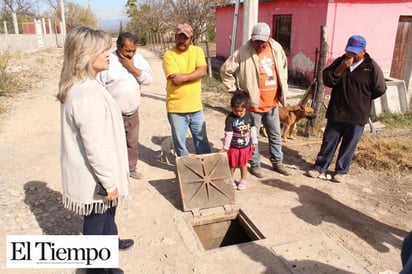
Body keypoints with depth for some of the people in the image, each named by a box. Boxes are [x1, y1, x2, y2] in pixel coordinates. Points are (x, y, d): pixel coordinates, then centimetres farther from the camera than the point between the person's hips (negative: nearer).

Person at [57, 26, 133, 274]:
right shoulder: (88, 94, -31)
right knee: (96, 217, 13)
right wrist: (109, 181, -17)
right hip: (95, 175, -9)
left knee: (108, 210, 30)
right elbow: (96, 147, -28)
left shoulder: (78, 86, 2)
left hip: (92, 171, 10)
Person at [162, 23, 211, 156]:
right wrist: (193, 74, -10)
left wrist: (184, 77, -18)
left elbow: (203, 71, -13)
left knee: (202, 140, 16)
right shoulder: (169, 55, -8)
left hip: (196, 106, 3)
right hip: (176, 108, -2)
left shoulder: (197, 51, 3)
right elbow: (175, 80, -19)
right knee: (180, 142, 11)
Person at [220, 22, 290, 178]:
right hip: (253, 104, -5)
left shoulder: (277, 48, 1)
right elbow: (225, 70, -10)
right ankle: (255, 165, 25)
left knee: (275, 135, 17)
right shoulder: (243, 53, -16)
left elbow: (283, 67, 18)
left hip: (272, 103, 5)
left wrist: (283, 88, 13)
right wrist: (235, 90, -9)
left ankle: (277, 162, 34)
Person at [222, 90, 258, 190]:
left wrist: (254, 142, 9)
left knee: (243, 164, 18)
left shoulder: (249, 115, -8)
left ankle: (243, 180, 37)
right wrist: (226, 147, -12)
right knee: (232, 165, 12)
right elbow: (228, 134, -17)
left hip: (245, 146, 3)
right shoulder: (230, 118, -20)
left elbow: (253, 129, 3)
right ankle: (230, 180, 33)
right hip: (233, 147, -3)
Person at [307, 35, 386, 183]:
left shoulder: (372, 67, -9)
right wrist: (340, 69, -20)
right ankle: (320, 168, 21)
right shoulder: (340, 61, 0)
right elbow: (327, 80, -7)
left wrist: (361, 99, 4)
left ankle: (341, 171, 24)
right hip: (336, 112, 2)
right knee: (328, 142, 10)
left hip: (357, 115, -2)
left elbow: (380, 89, -3)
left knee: (348, 146, 10)